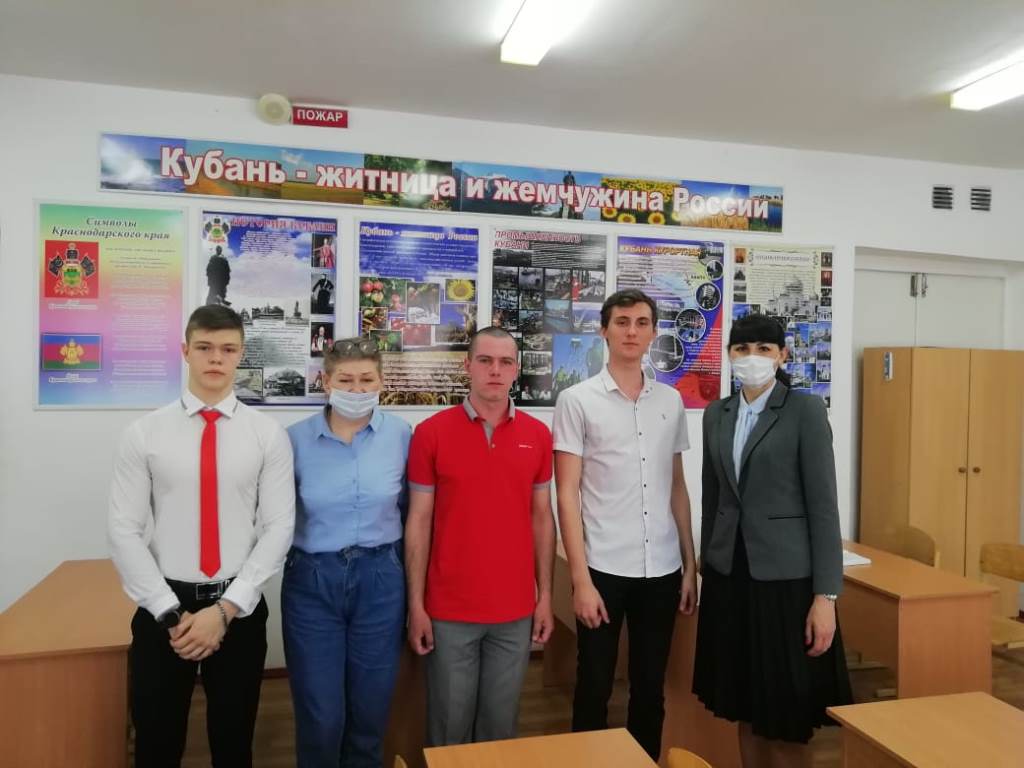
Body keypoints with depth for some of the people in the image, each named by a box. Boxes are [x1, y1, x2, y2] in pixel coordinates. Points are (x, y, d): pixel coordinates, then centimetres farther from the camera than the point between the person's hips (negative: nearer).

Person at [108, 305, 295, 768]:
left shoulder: (268, 434, -4)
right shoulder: (143, 434, -3)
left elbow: (279, 528, -6)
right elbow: (123, 531, -5)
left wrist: (227, 608, -13)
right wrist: (170, 613, -11)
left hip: (240, 610, 0)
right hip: (161, 608, 0)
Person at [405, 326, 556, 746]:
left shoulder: (538, 435, 1)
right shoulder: (431, 433, -7)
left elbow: (541, 517, 7)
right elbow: (419, 522, -4)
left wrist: (545, 595, 5)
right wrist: (415, 604, -5)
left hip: (516, 608, 2)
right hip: (449, 609, -2)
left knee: (501, 722, 16)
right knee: (449, 723, 12)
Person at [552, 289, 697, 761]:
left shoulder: (671, 401, 8)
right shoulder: (577, 401, -5)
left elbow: (677, 487, 12)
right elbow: (567, 494, -7)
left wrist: (689, 565, 10)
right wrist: (580, 579, -11)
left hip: (662, 569, 4)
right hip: (604, 568, -4)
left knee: (651, 688, 16)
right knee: (594, 688, 9)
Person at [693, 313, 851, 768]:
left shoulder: (806, 410, -6)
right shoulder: (716, 414, 8)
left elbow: (823, 504, -10)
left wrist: (826, 596, -13)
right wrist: (705, 568, 14)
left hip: (785, 576, -4)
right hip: (729, 574, 5)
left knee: (787, 719, 6)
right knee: (745, 711, 14)